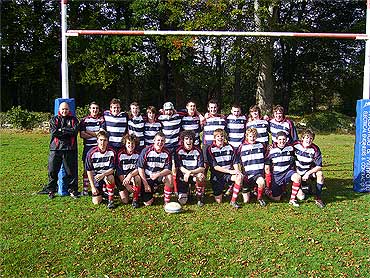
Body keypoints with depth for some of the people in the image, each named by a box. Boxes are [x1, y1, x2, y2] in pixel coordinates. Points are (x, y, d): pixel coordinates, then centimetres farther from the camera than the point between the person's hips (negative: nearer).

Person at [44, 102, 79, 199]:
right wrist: (67, 131, -7)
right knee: (52, 170, 2)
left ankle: (72, 190, 15)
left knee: (71, 171, 3)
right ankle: (51, 190, 16)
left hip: (70, 149, 0)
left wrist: (61, 130, -7)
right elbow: (53, 132, -7)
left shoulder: (73, 119, 10)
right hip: (55, 148, 0)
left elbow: (75, 131, -9)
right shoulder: (54, 119, 11)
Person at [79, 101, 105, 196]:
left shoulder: (102, 119, 5)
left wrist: (88, 132, -6)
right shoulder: (84, 120, 7)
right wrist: (95, 134, -8)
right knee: (86, 169, 4)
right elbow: (82, 135, -3)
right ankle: (85, 190, 11)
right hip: (88, 147, 1)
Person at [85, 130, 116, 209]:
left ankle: (111, 200, -18)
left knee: (110, 178, -39)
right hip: (96, 176, 1)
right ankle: (101, 190, 26)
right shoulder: (91, 153, -12)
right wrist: (93, 187, -10)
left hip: (107, 174, -1)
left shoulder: (111, 152, -12)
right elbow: (89, 171, -6)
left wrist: (103, 175, -31)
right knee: (96, 202, -9)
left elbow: (112, 169, -11)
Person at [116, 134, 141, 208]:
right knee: (125, 201, -13)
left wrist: (130, 175, -32)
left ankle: (135, 199, -17)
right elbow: (119, 171, -9)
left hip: (133, 176, 1)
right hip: (122, 179, 0)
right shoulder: (120, 154, -8)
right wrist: (127, 185, -16)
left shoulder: (137, 154, -5)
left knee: (138, 178, -36)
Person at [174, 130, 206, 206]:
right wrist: (187, 172, -27)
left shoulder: (198, 151, -8)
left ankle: (200, 198, -12)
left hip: (195, 173, 0)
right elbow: (179, 167, -9)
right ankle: (187, 191, 24)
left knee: (201, 176, -37)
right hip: (183, 175, 0)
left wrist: (190, 172, -28)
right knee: (182, 201, -14)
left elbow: (202, 168, -13)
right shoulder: (178, 151, -6)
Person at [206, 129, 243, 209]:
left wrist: (237, 170, -18)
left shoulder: (229, 147, 6)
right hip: (217, 175, -2)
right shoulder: (210, 149, -5)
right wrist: (229, 171, -19)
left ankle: (233, 201, -18)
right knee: (219, 201, -5)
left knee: (239, 177, -32)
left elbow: (234, 162, 5)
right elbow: (215, 167, -12)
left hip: (229, 174, 2)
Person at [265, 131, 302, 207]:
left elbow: (292, 162, 13)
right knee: (276, 198, -2)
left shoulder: (290, 148, -3)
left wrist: (292, 172, 9)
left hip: (287, 171, 2)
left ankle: (292, 199, -16)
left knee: (297, 177, -31)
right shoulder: (272, 150, -10)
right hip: (276, 175, -2)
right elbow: (267, 165, -3)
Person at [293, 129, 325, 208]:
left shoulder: (315, 149, -15)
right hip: (298, 173, 0)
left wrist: (308, 173, -24)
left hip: (309, 171, 1)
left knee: (320, 174, -32)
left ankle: (318, 198, -18)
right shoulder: (295, 145, -12)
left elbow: (319, 166, -16)